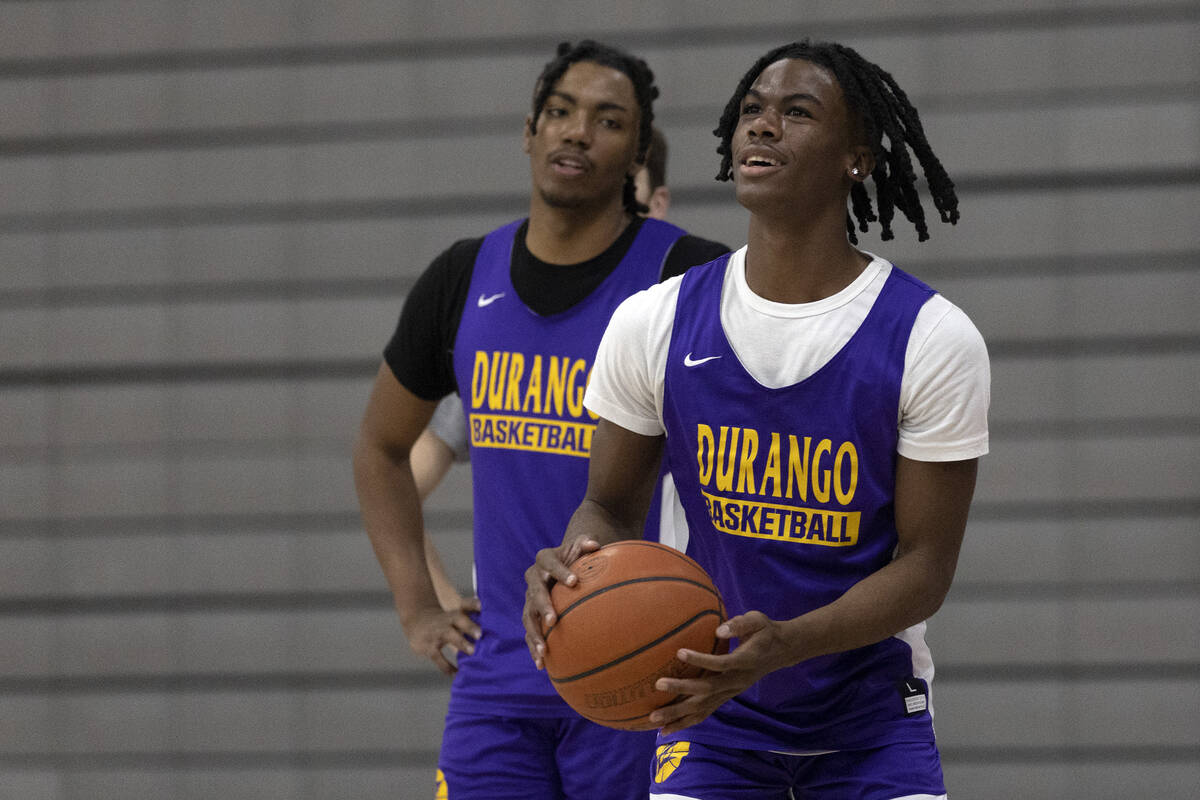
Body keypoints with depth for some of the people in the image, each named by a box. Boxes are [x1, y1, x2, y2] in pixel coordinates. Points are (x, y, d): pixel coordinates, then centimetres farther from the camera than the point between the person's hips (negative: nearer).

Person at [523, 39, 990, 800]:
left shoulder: (933, 339, -13)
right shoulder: (654, 323, -5)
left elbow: (925, 566, -14)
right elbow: (613, 504, 6)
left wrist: (781, 645, -31)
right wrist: (573, 562, -20)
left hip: (872, 725, -1)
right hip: (713, 717, 1)